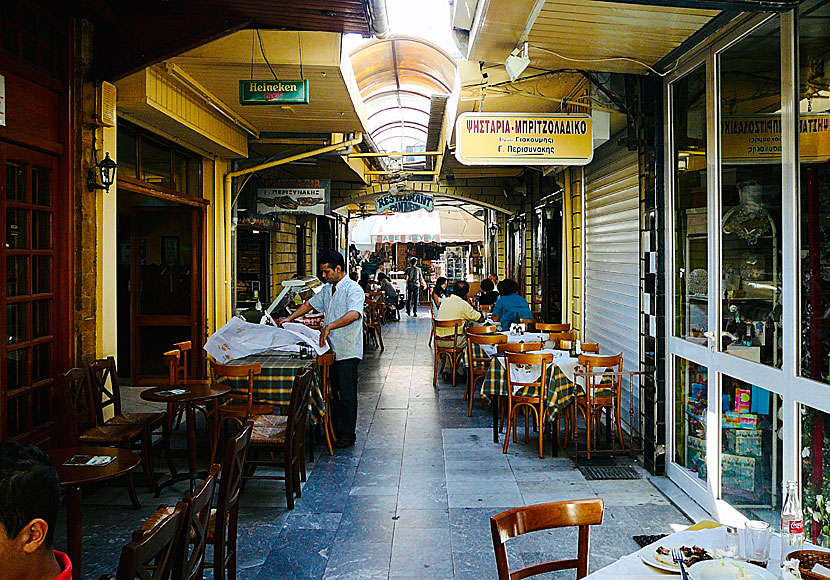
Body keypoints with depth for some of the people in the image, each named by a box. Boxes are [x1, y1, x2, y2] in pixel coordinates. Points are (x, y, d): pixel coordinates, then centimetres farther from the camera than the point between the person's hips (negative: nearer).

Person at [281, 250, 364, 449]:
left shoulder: (353, 289, -14)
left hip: (347, 352, -8)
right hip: (330, 350, 8)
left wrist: (329, 326, -36)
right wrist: (289, 319, 15)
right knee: (332, 393, 14)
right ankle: (334, 430, 25)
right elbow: (310, 303, 24)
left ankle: (348, 435, 10)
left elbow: (354, 314, -30)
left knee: (346, 395, -1)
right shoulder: (327, 289, 14)